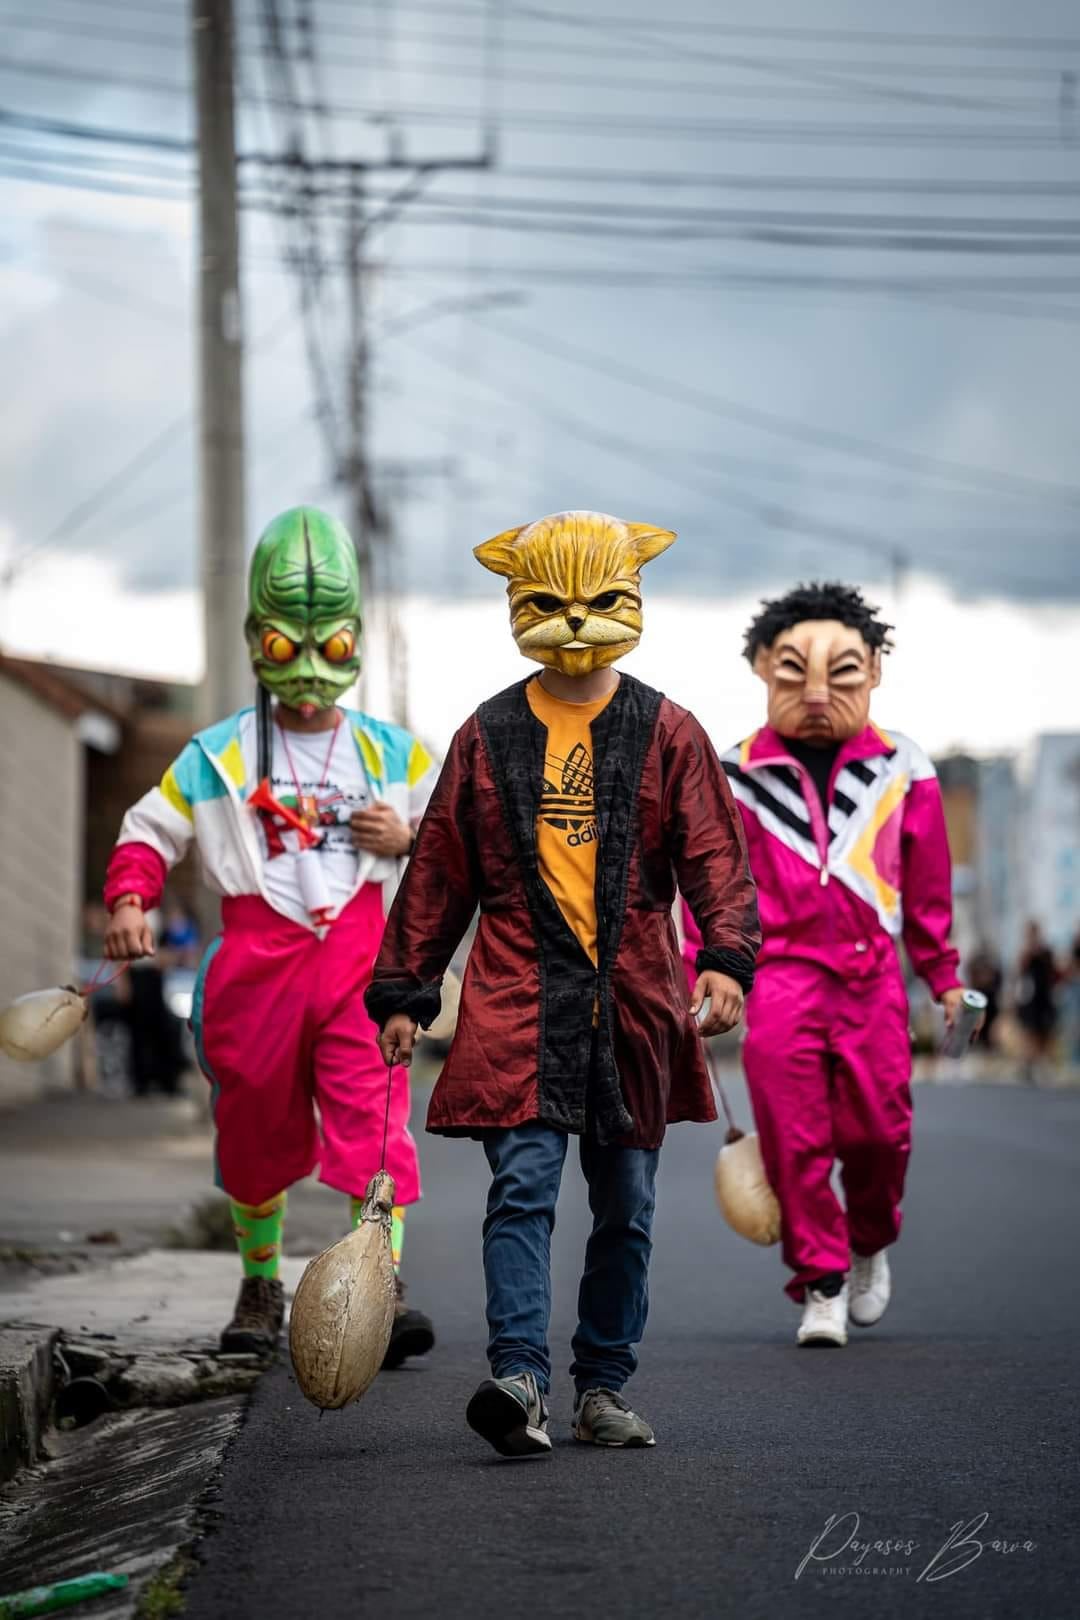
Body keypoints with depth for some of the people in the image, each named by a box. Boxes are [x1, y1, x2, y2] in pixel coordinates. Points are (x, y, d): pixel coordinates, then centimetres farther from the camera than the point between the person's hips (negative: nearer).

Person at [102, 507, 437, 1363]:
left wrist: (409, 840, -4)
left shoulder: (391, 752, 10)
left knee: (375, 1120, -15)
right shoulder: (221, 754, 5)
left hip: (357, 955, 0)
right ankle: (261, 1286, 26)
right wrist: (129, 900, -10)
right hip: (259, 959, 0)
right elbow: (151, 829, 8)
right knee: (258, 1128, 9)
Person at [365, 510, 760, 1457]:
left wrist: (727, 960, -18)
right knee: (523, 1185, -15)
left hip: (633, 1005, 1)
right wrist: (404, 994, 9)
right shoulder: (487, 736, 7)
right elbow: (439, 873, 11)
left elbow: (715, 855, -1)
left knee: (626, 1207, 8)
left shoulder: (668, 735, 6)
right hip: (516, 1003, -1)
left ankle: (603, 1390, 19)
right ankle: (521, 1378, -23)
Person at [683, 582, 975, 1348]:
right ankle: (822, 1282, 4)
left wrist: (941, 970, 17)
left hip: (871, 973, 1)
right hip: (781, 969, -1)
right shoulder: (741, 774, 4)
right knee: (794, 1137, -6)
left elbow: (928, 877, 13)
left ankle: (871, 1243, 28)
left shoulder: (899, 767, 6)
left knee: (876, 1126, -1)